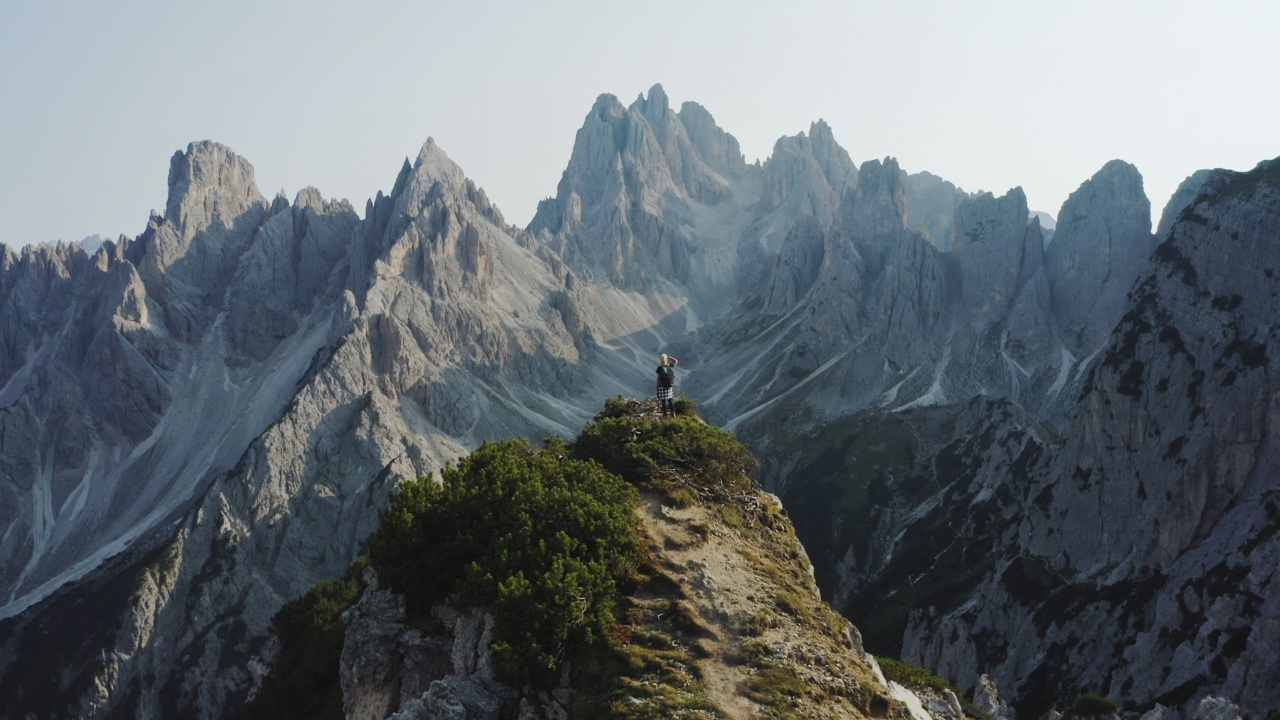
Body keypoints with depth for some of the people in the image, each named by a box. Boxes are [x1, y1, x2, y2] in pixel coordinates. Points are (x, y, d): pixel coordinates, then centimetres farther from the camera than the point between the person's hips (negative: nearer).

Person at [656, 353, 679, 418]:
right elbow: (676, 361, 16)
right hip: (670, 386, 4)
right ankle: (673, 413, 19)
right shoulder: (670, 366, -4)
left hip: (662, 386, -4)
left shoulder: (660, 368, -14)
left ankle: (665, 414, 4)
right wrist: (669, 357, 11)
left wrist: (657, 386, -1)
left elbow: (658, 378, -11)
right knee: (670, 400, 15)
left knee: (663, 400, 2)